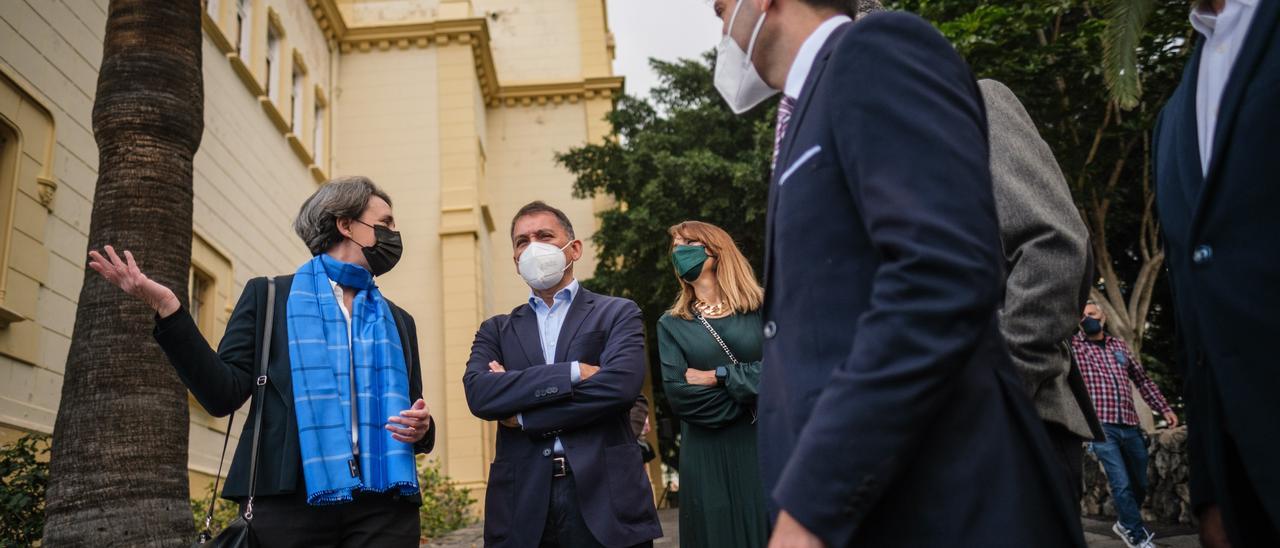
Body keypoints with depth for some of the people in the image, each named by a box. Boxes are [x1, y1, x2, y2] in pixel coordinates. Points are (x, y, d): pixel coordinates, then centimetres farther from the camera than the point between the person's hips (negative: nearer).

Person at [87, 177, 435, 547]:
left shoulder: (398, 321, 19)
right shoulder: (270, 296, 10)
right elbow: (224, 394, 0)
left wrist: (422, 428, -3)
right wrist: (168, 308, -9)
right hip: (289, 500, -3)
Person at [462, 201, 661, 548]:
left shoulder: (618, 314, 4)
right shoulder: (496, 330, 11)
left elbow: (620, 385, -13)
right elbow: (478, 394, -7)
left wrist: (524, 417, -7)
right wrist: (573, 372, -15)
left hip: (606, 496, -2)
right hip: (523, 503, 2)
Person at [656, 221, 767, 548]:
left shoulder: (762, 308, 6)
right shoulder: (672, 325, 8)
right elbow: (678, 393, -6)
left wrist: (719, 377, -9)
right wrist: (753, 388, -6)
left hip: (767, 447, 0)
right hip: (709, 459, 1)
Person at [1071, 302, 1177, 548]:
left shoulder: (1119, 345, 16)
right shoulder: (1074, 346, 4)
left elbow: (1142, 380, 21)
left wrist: (1164, 408, 16)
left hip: (1131, 425, 5)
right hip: (1101, 426, -5)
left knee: (1139, 484, 14)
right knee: (1122, 485, -9)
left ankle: (1125, 524, 37)